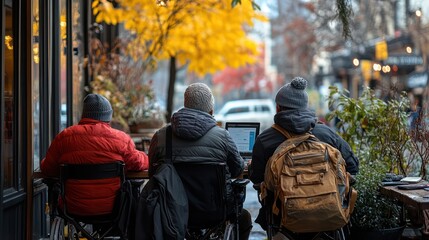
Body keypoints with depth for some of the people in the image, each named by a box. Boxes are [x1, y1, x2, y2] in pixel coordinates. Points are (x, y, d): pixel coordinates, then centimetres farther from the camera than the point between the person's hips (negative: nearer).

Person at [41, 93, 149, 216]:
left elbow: (47, 169, 4)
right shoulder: (121, 138, -7)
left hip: (73, 209, 2)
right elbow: (138, 163, 2)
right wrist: (146, 159, 26)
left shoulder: (63, 137, -3)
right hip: (111, 208, -2)